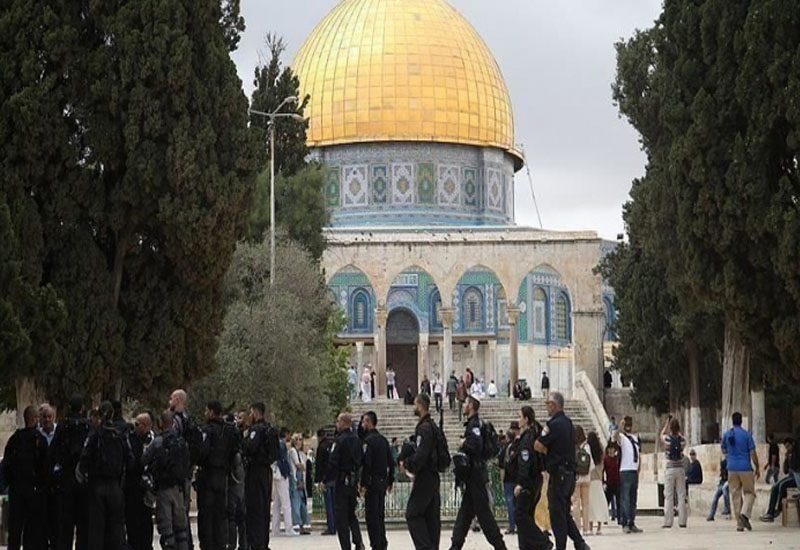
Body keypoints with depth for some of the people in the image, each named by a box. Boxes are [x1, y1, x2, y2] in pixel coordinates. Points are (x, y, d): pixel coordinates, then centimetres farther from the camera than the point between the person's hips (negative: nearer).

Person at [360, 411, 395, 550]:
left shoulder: (368, 440, -13)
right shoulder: (383, 440, 13)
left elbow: (366, 464, -20)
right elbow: (391, 462, 15)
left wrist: (363, 484, -18)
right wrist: (390, 481, 19)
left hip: (372, 481, -8)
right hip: (383, 481, 8)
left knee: (371, 515, -6)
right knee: (380, 514, 15)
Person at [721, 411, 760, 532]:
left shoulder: (726, 435, 4)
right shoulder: (746, 435, -6)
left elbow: (724, 450, 19)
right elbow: (752, 453, -6)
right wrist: (757, 468, 3)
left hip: (732, 469, 3)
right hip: (745, 468, -3)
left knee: (735, 496, 6)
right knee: (749, 493, 8)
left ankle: (739, 524, 4)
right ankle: (745, 513, -17)